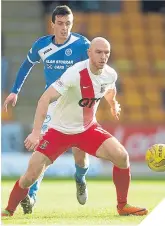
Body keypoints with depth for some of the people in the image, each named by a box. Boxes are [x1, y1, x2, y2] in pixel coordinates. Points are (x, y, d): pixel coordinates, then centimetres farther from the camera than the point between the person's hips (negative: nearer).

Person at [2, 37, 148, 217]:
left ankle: (123, 206, 2)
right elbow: (46, 98, -32)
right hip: (60, 131, -4)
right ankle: (9, 210, 13)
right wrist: (36, 132, -39)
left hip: (88, 128, 4)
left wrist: (113, 105, 38)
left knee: (121, 156, -16)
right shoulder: (76, 73, -28)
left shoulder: (110, 75, -9)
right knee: (31, 175, -12)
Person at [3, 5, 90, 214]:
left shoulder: (82, 45, -14)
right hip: (51, 103, 1)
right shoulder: (41, 46, -5)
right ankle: (31, 196, -20)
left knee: (80, 154, -2)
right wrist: (15, 91, 12)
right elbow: (27, 65, 14)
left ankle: (80, 179, 34)